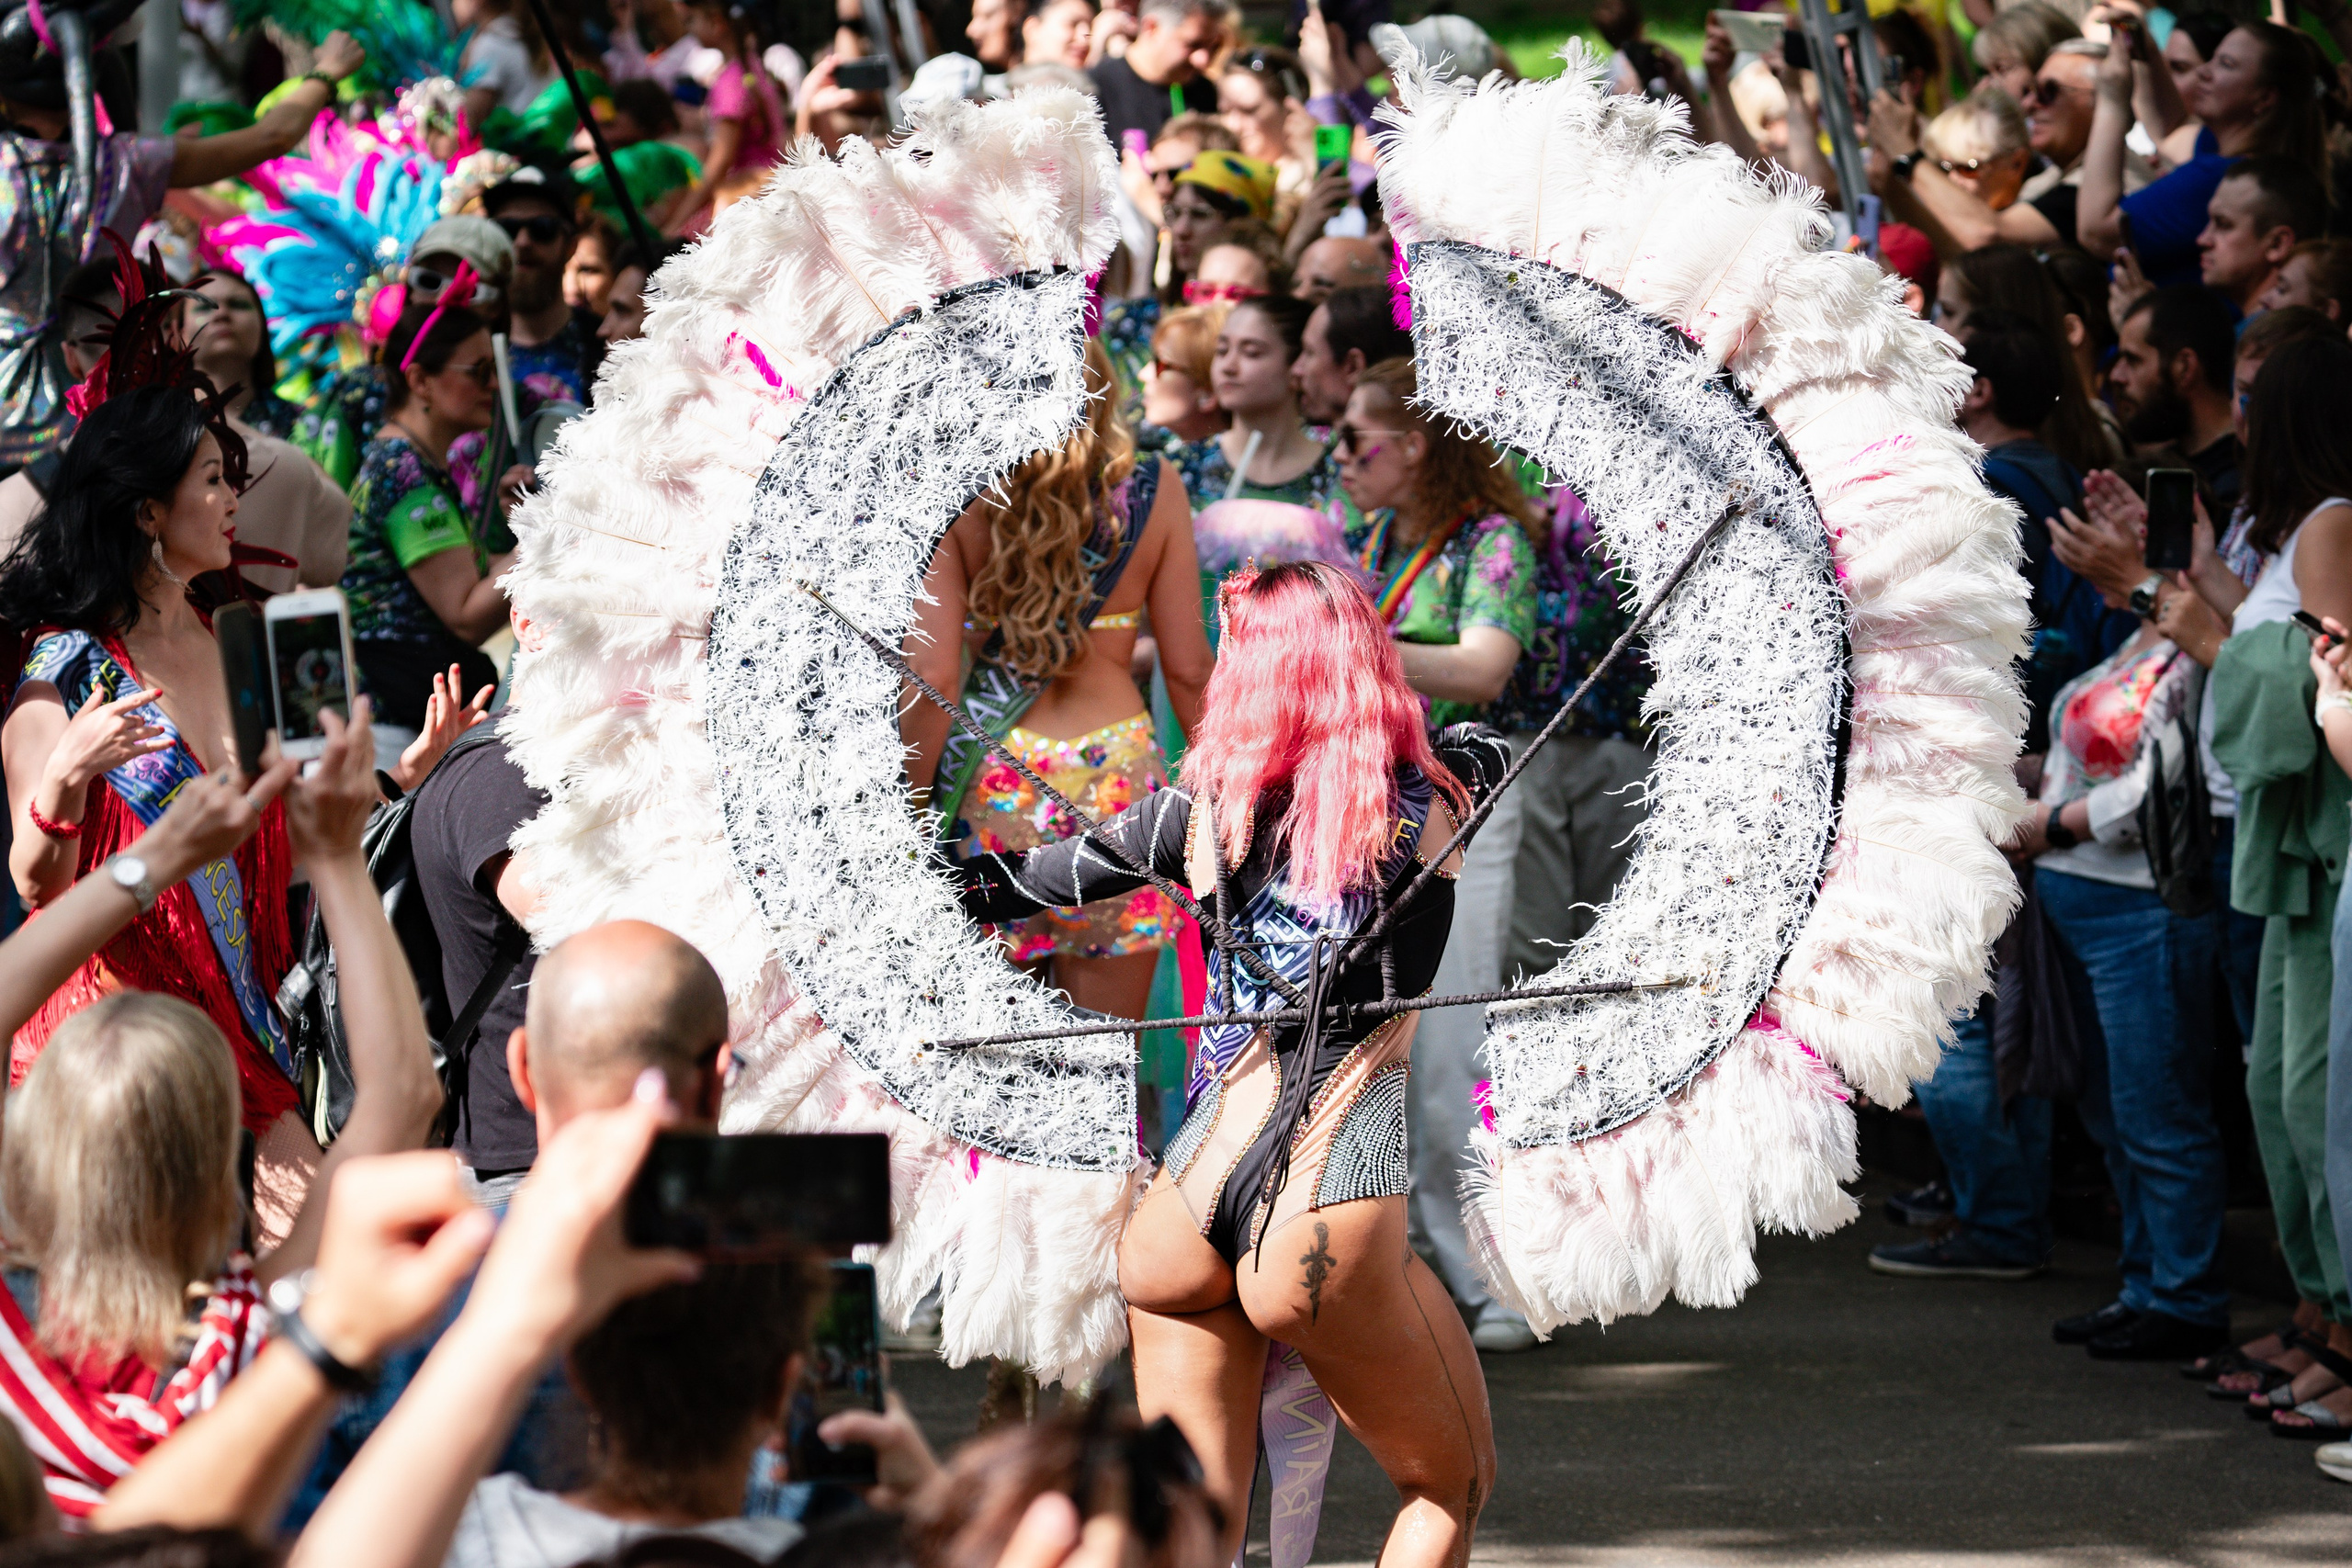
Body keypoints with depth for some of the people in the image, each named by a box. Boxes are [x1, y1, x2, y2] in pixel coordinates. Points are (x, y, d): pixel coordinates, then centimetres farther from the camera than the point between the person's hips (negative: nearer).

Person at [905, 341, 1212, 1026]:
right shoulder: (1155, 489, -1)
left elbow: (932, 676, -11)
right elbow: (1188, 667, 4)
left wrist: (907, 808, -1)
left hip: (989, 783, -1)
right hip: (1119, 775, 2)